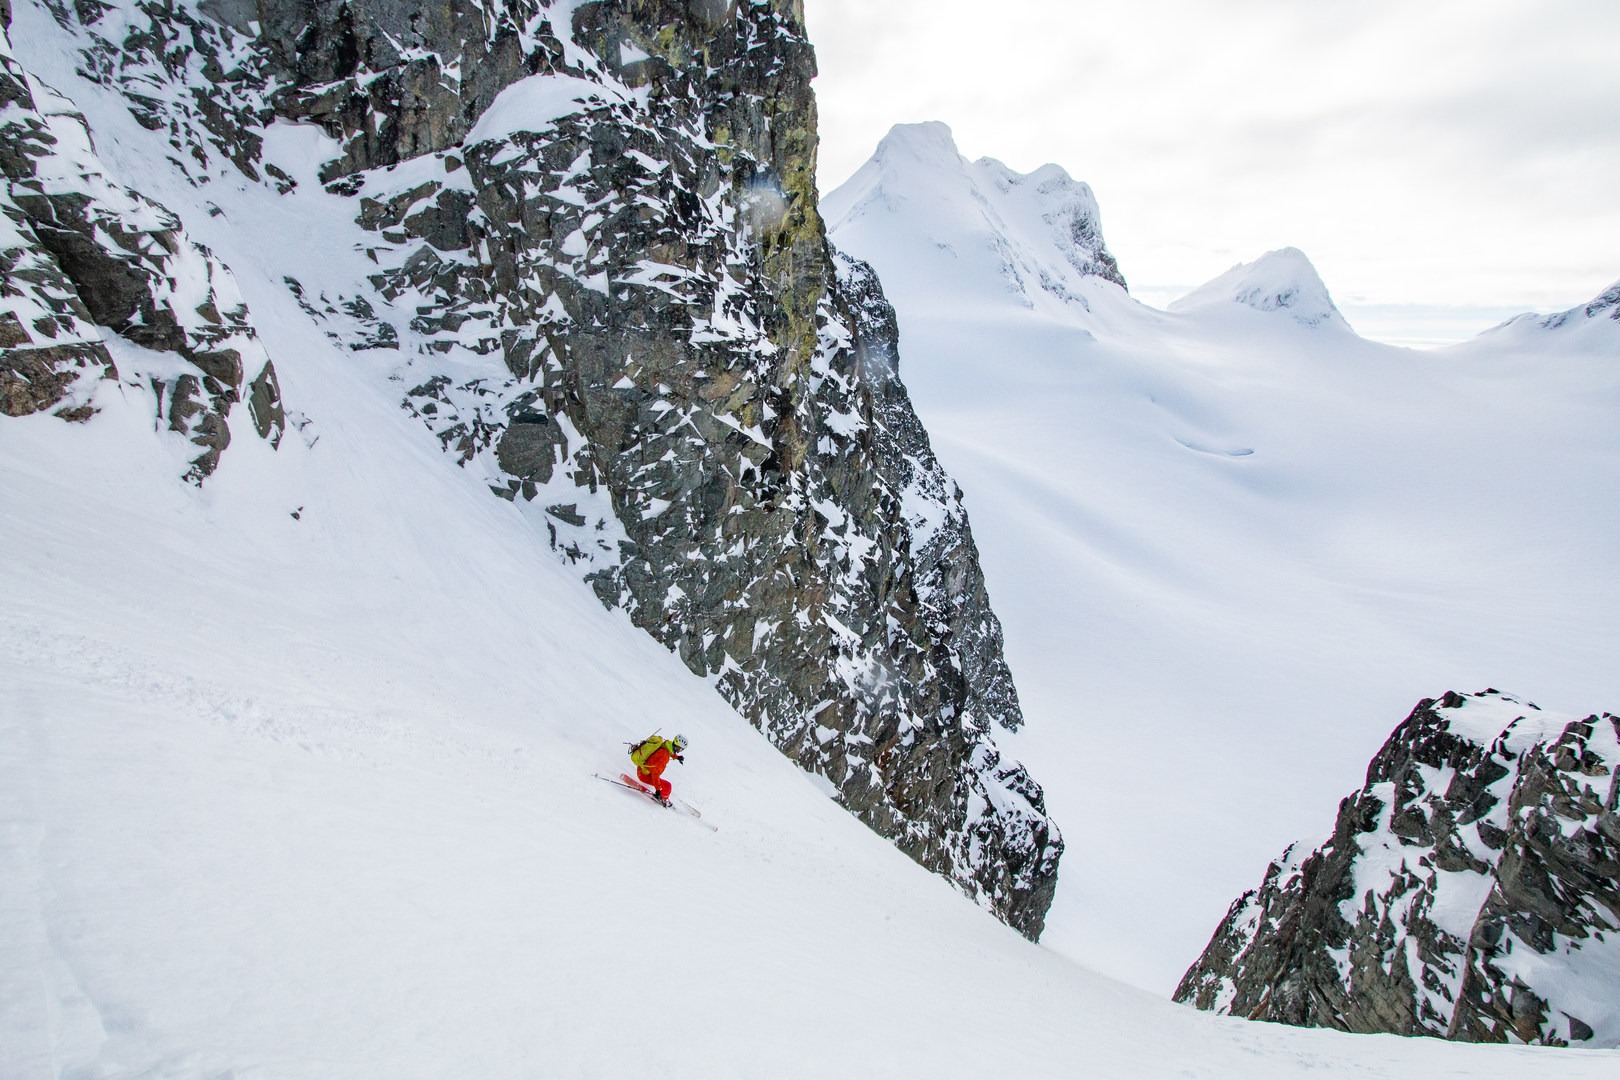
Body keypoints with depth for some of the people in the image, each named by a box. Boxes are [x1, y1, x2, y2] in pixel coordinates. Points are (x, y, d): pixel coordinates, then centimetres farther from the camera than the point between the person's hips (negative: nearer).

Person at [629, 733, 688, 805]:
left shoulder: (665, 743, -7)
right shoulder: (664, 755, -32)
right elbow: (655, 773, -34)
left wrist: (677, 757, 26)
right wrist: (657, 789, -30)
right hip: (644, 774, -9)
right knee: (667, 786, -11)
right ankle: (664, 800, 17)